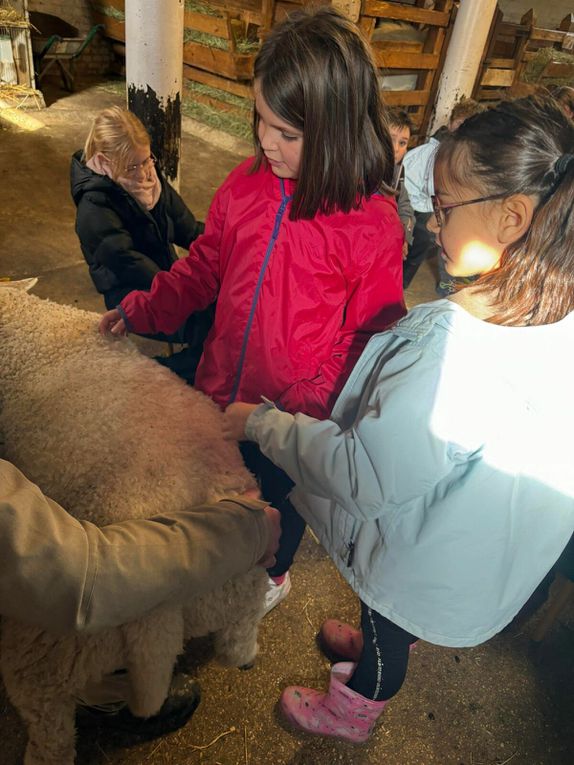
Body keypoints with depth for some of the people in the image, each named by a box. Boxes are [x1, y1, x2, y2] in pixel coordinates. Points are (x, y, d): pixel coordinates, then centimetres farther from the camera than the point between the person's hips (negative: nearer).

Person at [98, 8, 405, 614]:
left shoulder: (372, 225, -22)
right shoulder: (249, 182, -8)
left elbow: (367, 338, -16)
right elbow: (203, 266, 5)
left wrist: (301, 408, -22)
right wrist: (141, 311, -5)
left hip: (293, 419, -4)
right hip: (222, 391, 4)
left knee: (278, 494, 23)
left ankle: (272, 574, 57)